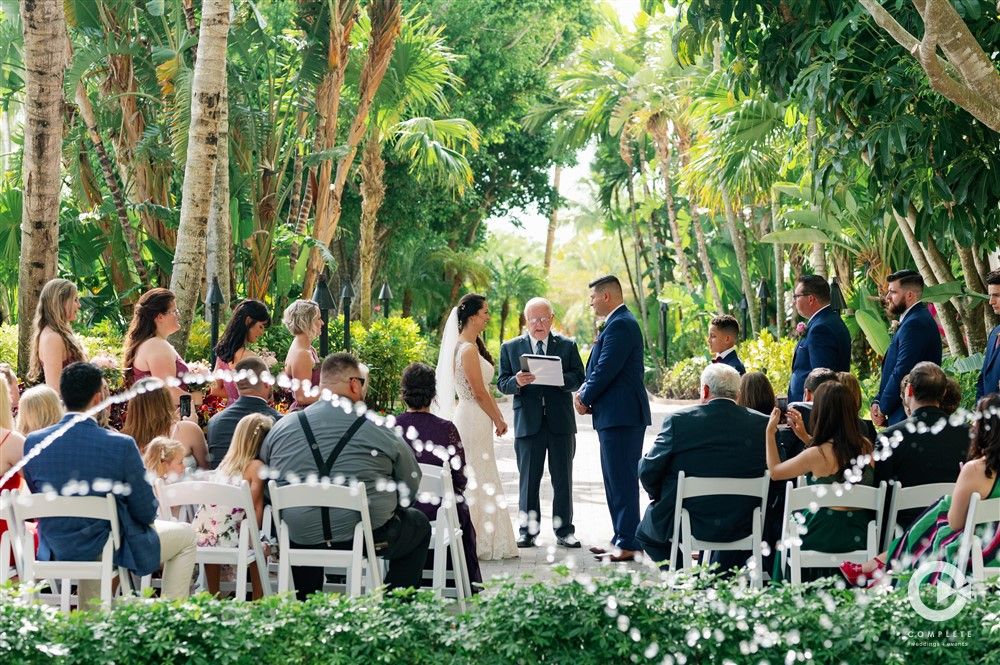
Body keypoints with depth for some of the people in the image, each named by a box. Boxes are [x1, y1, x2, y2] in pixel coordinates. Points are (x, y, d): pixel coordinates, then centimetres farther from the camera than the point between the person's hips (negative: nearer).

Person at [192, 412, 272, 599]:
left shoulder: (225, 462, 12)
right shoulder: (256, 466, -5)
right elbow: (256, 508, -7)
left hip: (199, 536, 5)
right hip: (226, 539, -5)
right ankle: (258, 603, 18)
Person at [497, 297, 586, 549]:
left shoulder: (568, 346, 7)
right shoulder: (510, 348, 8)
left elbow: (578, 379, 0)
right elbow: (502, 383, 4)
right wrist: (517, 382, -18)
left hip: (561, 423, 0)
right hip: (528, 422, 0)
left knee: (563, 480, 5)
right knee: (528, 480, 3)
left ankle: (564, 531, 11)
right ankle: (528, 532, 9)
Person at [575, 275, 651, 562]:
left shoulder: (620, 325, -15)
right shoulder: (619, 323, 18)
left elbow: (606, 369, -19)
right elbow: (601, 368, 20)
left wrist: (585, 398, -6)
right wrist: (586, 391, 5)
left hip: (621, 416, -11)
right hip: (616, 415, 11)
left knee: (622, 479, -8)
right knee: (616, 478, 14)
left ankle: (628, 544, -7)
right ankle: (622, 538, 20)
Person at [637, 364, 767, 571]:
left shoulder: (678, 421, -11)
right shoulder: (762, 424, -5)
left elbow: (647, 471, -7)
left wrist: (659, 497, 13)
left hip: (683, 525, -2)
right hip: (742, 529, 2)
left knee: (646, 532, 28)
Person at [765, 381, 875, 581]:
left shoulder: (816, 455, -20)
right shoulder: (866, 447, -5)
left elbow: (775, 471, -3)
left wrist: (770, 433, 6)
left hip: (824, 538, -5)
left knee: (787, 536, 28)